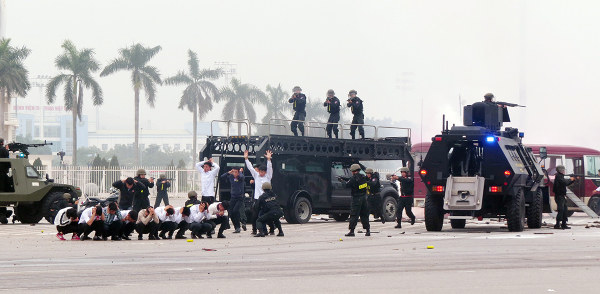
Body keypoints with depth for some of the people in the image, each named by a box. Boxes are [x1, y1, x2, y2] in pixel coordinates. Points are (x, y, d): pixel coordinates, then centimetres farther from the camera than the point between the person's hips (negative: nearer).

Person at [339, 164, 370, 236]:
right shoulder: (363, 177, 7)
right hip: (364, 197, 7)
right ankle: (368, 230, 12)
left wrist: (342, 180, 8)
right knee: (364, 214, 13)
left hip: (356, 198, -7)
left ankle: (351, 231, -5)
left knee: (354, 215, -3)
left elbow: (347, 185, -12)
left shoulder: (354, 178, -16)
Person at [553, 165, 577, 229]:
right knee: (561, 210, -16)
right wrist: (570, 179, -8)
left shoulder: (560, 177, 20)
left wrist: (574, 179, 14)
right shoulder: (559, 177, -12)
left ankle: (564, 224, 17)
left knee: (565, 210, 13)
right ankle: (557, 224, -21)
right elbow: (565, 183, -24)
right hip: (559, 196, -11)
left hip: (562, 196, 11)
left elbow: (567, 183, 23)